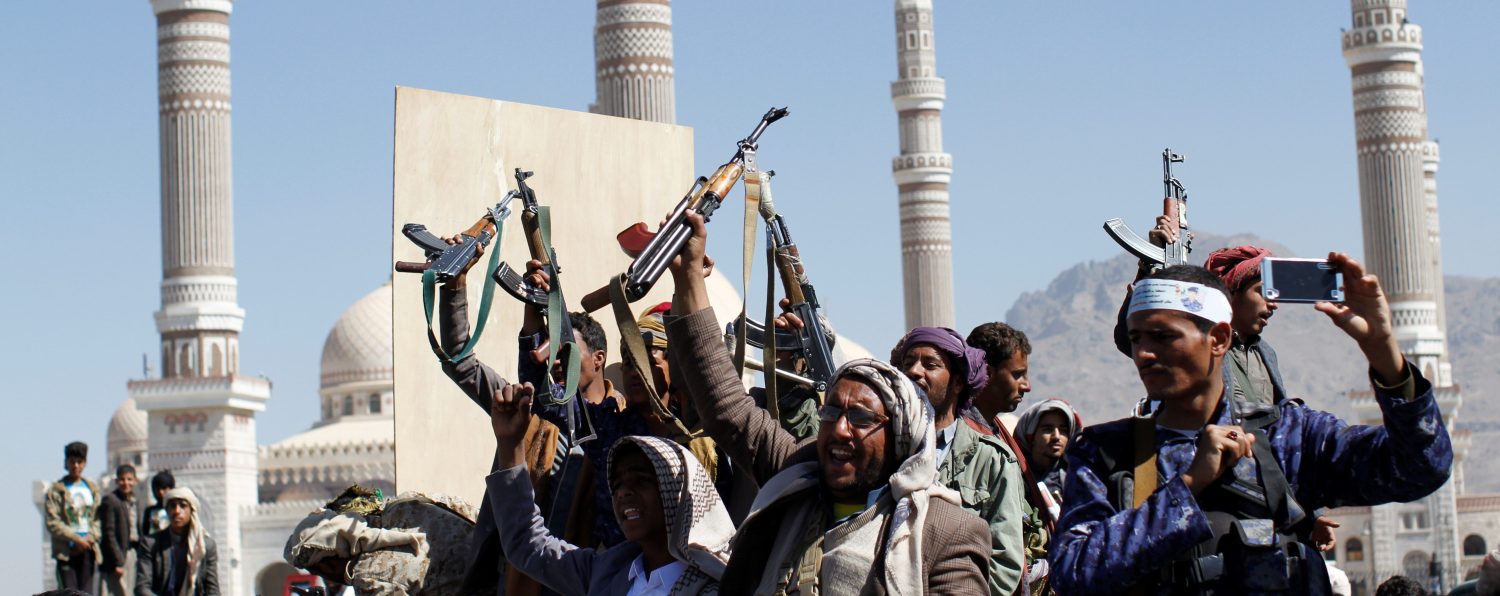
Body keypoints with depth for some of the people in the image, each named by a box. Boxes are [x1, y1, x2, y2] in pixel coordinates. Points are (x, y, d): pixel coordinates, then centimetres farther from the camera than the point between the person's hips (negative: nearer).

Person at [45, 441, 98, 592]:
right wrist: (76, 539, -13)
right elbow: (52, 523, -7)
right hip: (66, 551, -4)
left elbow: (99, 518, 10)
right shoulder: (56, 490, 1)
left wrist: (91, 537, -8)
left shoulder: (93, 489, 14)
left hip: (88, 549, 4)